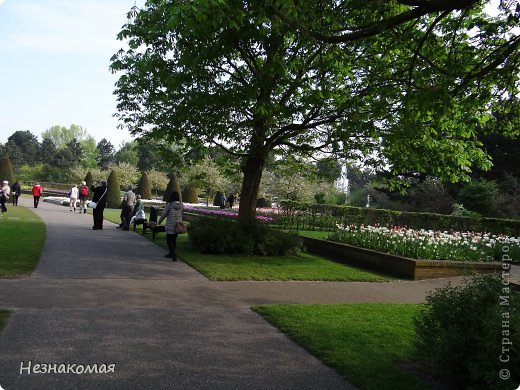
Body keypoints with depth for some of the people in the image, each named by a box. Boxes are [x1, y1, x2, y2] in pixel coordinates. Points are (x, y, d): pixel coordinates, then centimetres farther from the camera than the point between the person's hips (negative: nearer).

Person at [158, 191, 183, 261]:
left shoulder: (169, 204, -12)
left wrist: (159, 221, 12)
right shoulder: (181, 205, -2)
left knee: (169, 240, 2)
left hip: (170, 225, -5)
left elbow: (164, 214, -4)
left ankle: (173, 254, -15)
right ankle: (171, 254, 28)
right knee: (174, 240, 17)